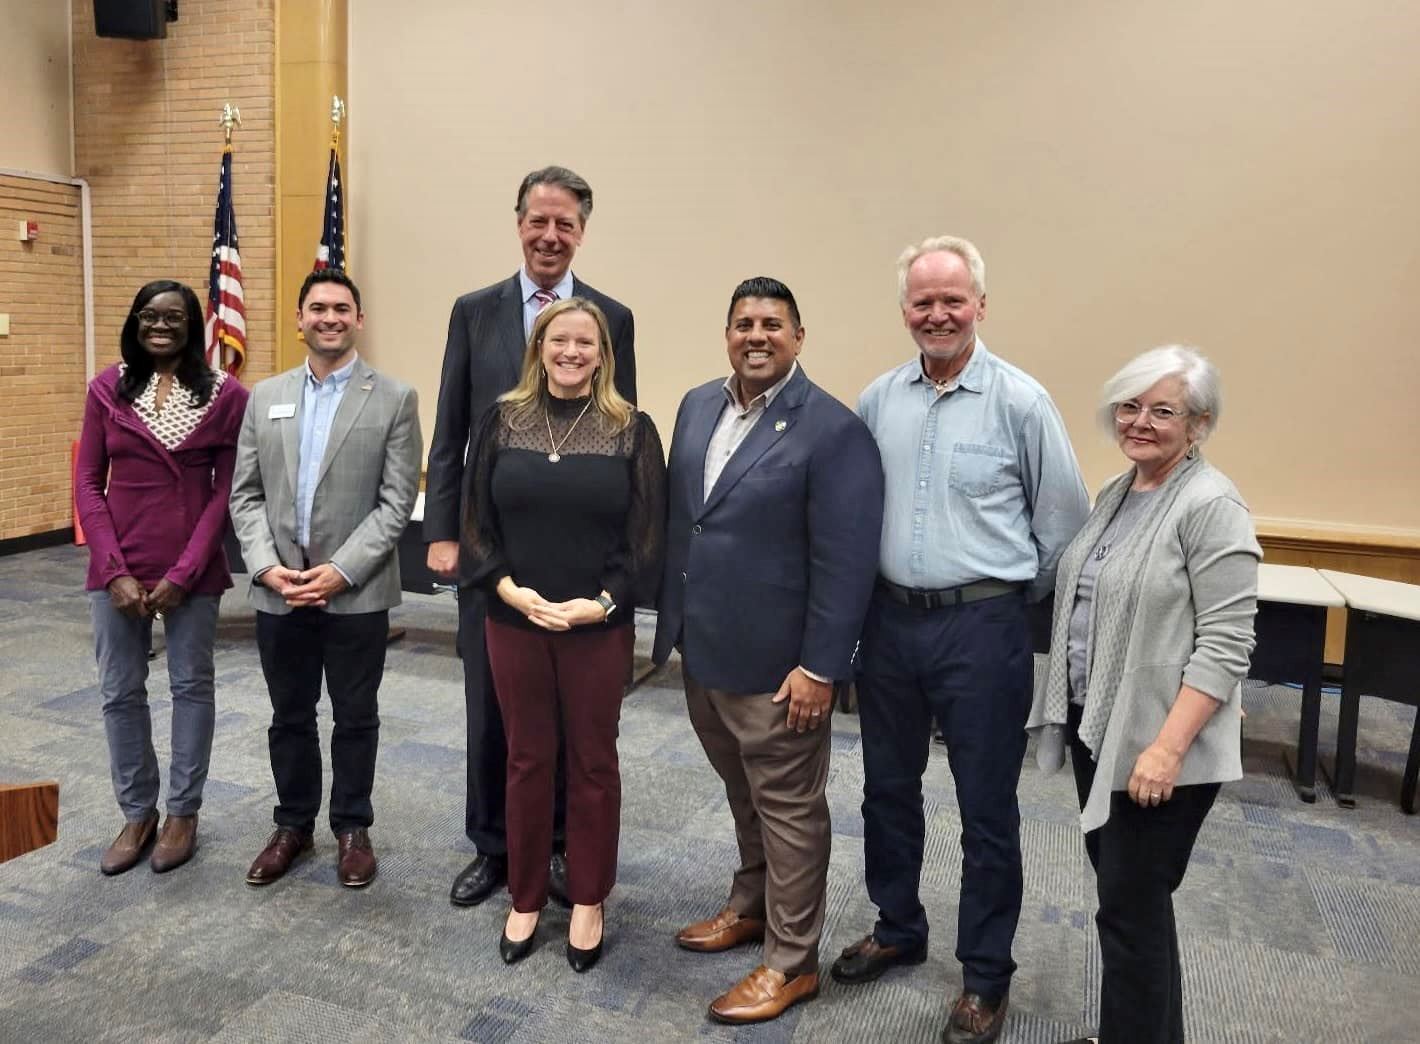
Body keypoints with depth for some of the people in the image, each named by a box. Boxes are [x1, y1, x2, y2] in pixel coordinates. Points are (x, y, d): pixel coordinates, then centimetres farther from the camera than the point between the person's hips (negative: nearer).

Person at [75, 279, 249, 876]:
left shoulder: (226, 395, -3)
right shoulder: (107, 389, 3)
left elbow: (225, 491, -5)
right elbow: (87, 484, 2)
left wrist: (183, 572, -11)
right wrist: (114, 571, -8)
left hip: (192, 569, -2)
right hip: (117, 567, 2)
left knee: (191, 686, 9)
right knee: (119, 692, 9)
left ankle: (183, 812, 25)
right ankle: (137, 813, 27)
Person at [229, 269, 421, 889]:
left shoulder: (395, 399, -4)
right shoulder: (265, 397, 8)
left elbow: (397, 501, -9)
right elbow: (245, 494, 6)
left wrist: (342, 570, -16)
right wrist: (266, 565, -8)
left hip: (357, 594, -3)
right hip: (278, 593, 3)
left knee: (355, 718, 10)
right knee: (289, 717, 15)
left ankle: (352, 828, 28)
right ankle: (293, 824, 33)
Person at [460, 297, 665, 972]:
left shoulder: (631, 430, -3)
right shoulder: (503, 421, 2)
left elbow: (648, 533, -5)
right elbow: (476, 519, 3)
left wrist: (603, 602, -16)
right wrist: (509, 589, -11)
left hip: (599, 626, -1)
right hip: (513, 620, 2)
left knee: (592, 763, 11)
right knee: (526, 760, 13)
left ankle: (588, 901, 29)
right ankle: (525, 899, 30)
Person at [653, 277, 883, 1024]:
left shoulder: (833, 430, -15)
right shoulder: (697, 406, 7)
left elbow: (846, 562, -17)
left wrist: (820, 667, -19)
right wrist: (671, 619, 13)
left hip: (775, 663, -6)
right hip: (702, 651, 7)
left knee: (787, 808, 8)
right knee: (743, 792, 23)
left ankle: (792, 962, 24)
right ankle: (752, 905, 43)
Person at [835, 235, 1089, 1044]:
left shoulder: (1020, 401, -9)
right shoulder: (878, 400, 2)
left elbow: (1065, 518, -2)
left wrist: (1014, 593, 4)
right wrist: (869, 585, 8)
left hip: (981, 628, -4)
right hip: (890, 620, 4)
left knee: (987, 810, 8)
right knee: (888, 788, 17)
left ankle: (986, 978, 26)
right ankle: (898, 930, 39)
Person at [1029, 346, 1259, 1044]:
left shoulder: (1211, 506, -15)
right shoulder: (1115, 494, 10)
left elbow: (1225, 645, -19)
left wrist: (1167, 748, -23)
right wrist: (1075, 711, 17)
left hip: (1155, 744, -8)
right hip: (1094, 727, 8)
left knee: (1132, 908, 2)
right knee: (1120, 891, 19)